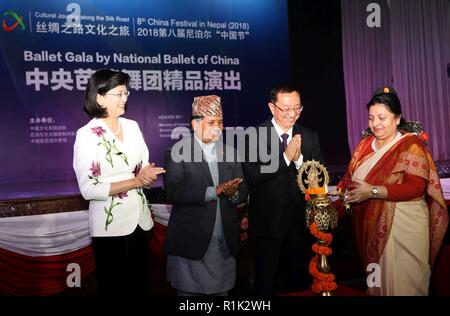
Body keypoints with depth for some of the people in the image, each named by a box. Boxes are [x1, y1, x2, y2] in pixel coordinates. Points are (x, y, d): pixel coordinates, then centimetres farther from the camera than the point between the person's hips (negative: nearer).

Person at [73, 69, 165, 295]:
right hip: (110, 225, -5)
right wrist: (135, 181, -18)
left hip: (139, 220, 5)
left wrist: (147, 175, -14)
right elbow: (88, 189, -17)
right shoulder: (87, 135, -11)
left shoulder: (132, 126, 5)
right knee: (115, 287, 10)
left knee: (140, 284, 15)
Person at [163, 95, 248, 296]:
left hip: (225, 243, 5)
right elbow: (173, 192, -18)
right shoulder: (178, 152, -6)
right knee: (189, 291, 7)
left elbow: (243, 191, 7)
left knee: (221, 291, 13)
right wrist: (214, 191, -23)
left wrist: (233, 193, -17)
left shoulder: (229, 152, 11)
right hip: (191, 241, -4)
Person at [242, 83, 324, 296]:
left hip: (300, 223, 4)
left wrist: (299, 159, -17)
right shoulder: (254, 135, -8)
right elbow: (251, 177, -17)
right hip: (267, 223, -3)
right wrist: (285, 157, -24)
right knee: (266, 285, 12)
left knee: (300, 282, 17)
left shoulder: (310, 137, 4)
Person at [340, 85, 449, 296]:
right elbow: (350, 176, 10)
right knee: (377, 280, 17)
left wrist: (373, 191, -26)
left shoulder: (411, 145, -8)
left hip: (402, 225, -5)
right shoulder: (365, 145, 10)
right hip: (372, 225, 6)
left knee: (402, 282, 2)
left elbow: (415, 187, -20)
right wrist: (347, 189, -12)